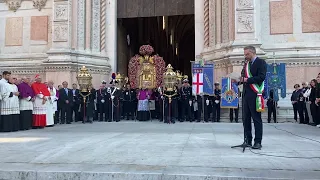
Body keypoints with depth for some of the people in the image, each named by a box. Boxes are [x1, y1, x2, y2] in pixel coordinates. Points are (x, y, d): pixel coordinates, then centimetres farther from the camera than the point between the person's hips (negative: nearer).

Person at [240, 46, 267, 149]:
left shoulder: (261, 62, -4)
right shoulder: (246, 64, 20)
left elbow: (261, 77, -15)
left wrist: (247, 80, -15)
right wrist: (241, 80, 4)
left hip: (255, 95, -8)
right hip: (246, 94, 8)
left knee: (257, 119, -3)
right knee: (246, 118, 10)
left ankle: (258, 142, 3)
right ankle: (248, 140, 19)